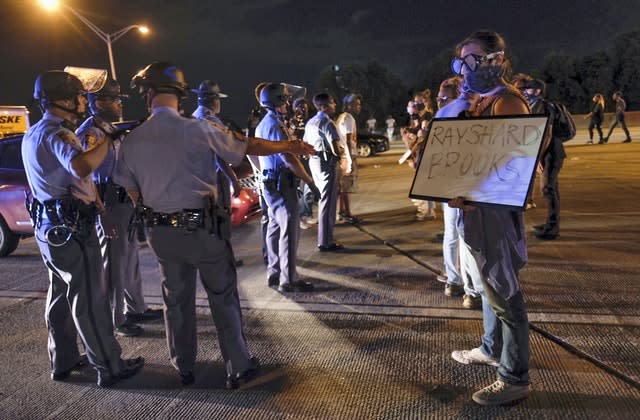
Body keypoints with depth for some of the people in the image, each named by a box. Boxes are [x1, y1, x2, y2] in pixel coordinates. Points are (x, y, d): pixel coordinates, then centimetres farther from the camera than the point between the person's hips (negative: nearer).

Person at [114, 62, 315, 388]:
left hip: (161, 232, 4)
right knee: (223, 297, 11)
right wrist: (289, 146, 11)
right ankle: (238, 367, 20)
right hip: (203, 227, -3)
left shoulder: (132, 141, -3)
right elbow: (248, 147, -3)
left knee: (176, 300, 17)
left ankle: (184, 369, 33)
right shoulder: (199, 129, -13)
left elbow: (133, 192, 6)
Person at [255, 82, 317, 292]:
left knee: (275, 228, 14)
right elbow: (288, 158, -22)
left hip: (270, 183, 10)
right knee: (289, 231, -6)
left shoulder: (263, 124, 15)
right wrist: (309, 181, -18)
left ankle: (274, 273, 22)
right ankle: (288, 280, -2)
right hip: (282, 184, -10)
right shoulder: (275, 125, -17)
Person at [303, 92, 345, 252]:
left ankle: (324, 237, 30)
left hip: (314, 161, 9)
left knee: (322, 199, 20)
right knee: (328, 202, -6)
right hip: (327, 162, -9)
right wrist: (338, 155, -2)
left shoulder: (310, 122, 14)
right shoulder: (328, 123, -14)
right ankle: (325, 242, -3)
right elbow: (334, 147, -21)